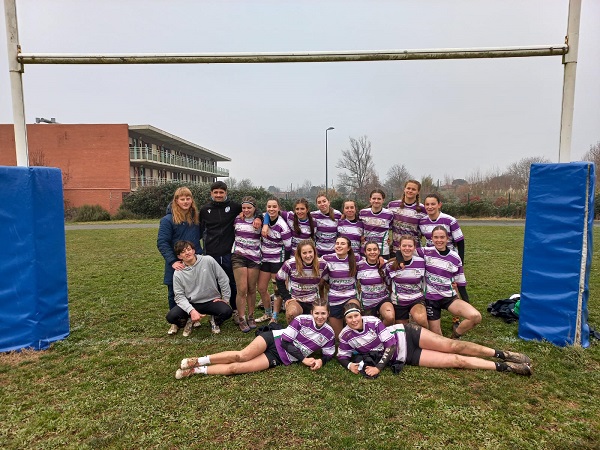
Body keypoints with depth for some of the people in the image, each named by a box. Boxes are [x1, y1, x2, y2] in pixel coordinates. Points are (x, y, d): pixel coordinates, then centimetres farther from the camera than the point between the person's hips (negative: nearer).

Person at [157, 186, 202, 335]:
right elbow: (162, 243, -14)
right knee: (175, 293, 10)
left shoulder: (196, 217, 5)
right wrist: (172, 261, -21)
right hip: (176, 264, -3)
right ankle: (175, 322, 26)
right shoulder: (168, 220, -10)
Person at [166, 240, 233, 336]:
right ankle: (188, 321, 13)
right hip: (192, 303, 1)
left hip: (212, 300, -1)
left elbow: (223, 279, -3)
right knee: (171, 317, -22)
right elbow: (180, 296, -6)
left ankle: (215, 320, 9)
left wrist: (226, 299, -1)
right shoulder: (178, 274, -6)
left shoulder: (208, 261, -9)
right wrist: (191, 311, -22)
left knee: (227, 311, -29)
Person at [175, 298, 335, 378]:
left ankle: (196, 370, -5)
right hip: (274, 339, -1)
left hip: (280, 358, 1)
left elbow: (329, 354, 8)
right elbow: (286, 341, -11)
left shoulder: (328, 333, 0)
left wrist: (321, 361, -14)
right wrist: (303, 359, -15)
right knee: (242, 355, -27)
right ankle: (199, 361, -8)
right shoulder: (302, 320, -10)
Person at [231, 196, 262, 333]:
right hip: (238, 256, 0)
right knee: (242, 289, -5)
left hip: (254, 257, 1)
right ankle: (242, 320, 5)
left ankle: (251, 317, 22)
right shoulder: (237, 220, 4)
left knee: (252, 289, 7)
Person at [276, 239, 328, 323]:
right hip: (295, 300, -3)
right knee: (292, 313, -34)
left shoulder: (322, 264, -9)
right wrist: (286, 298, -7)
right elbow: (279, 280, -2)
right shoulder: (290, 264, -16)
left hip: (314, 301, 3)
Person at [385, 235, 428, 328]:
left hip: (417, 299, -1)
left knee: (420, 318, -31)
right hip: (398, 302, 1)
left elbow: (426, 281, 7)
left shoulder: (421, 262, -8)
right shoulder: (391, 265, -9)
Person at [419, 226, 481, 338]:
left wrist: (466, 304, 3)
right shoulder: (426, 252, -7)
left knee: (476, 316, -21)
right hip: (430, 298, -1)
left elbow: (460, 283, 4)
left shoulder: (455, 258, -2)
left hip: (450, 297, 2)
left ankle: (456, 334, 8)